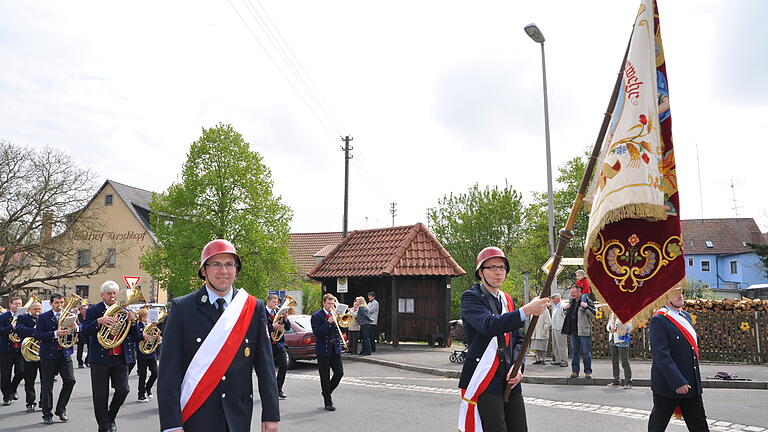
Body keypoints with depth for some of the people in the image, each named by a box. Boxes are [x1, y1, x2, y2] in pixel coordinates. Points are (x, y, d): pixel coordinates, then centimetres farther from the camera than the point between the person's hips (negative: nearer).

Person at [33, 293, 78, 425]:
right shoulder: (43, 317, -1)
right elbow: (37, 335, -11)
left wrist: (76, 328, -20)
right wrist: (55, 334, -23)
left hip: (65, 353, 2)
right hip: (48, 355, -2)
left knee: (70, 380, -6)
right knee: (47, 385, 4)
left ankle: (61, 410, 12)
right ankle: (47, 414, 17)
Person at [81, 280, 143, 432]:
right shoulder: (93, 311, 0)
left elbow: (134, 336, 6)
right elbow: (85, 333, -10)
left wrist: (133, 322, -13)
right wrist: (99, 321, -25)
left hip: (121, 357, 3)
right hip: (100, 358, -3)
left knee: (123, 390, 2)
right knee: (100, 395, 3)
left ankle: (111, 418, 27)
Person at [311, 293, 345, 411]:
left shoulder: (335, 314, 11)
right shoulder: (317, 316, -6)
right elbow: (317, 333, -16)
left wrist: (337, 319, -6)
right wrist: (328, 322, -22)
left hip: (335, 348, 5)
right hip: (323, 350, -5)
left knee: (339, 373, 2)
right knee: (325, 377, 2)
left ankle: (327, 392, 26)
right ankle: (328, 402, 12)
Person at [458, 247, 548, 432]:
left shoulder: (508, 300, 17)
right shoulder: (471, 297, -5)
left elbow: (518, 338, 18)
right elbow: (489, 325, -24)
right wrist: (526, 311, -33)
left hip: (510, 381, 6)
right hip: (484, 382, -6)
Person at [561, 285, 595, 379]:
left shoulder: (587, 300, -5)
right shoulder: (571, 301, 14)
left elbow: (594, 315, -9)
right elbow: (567, 314, 26)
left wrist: (586, 307, -22)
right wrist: (564, 308, 6)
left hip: (584, 331, -6)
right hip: (574, 331, 6)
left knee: (586, 352, 0)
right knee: (574, 352, 10)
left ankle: (588, 371, 8)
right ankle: (574, 371, 17)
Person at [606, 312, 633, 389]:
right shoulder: (612, 315, 13)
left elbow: (628, 328, -14)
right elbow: (607, 325, 15)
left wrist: (616, 328, -23)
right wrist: (610, 328, -8)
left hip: (622, 341, -7)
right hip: (612, 341, 7)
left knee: (624, 362, -5)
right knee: (614, 361, 12)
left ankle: (628, 381, 2)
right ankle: (616, 380, 21)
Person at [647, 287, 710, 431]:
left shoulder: (686, 316, 12)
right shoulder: (659, 320, -16)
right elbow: (661, 355, -21)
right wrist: (677, 382, -25)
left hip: (692, 385, 8)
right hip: (667, 385, -8)